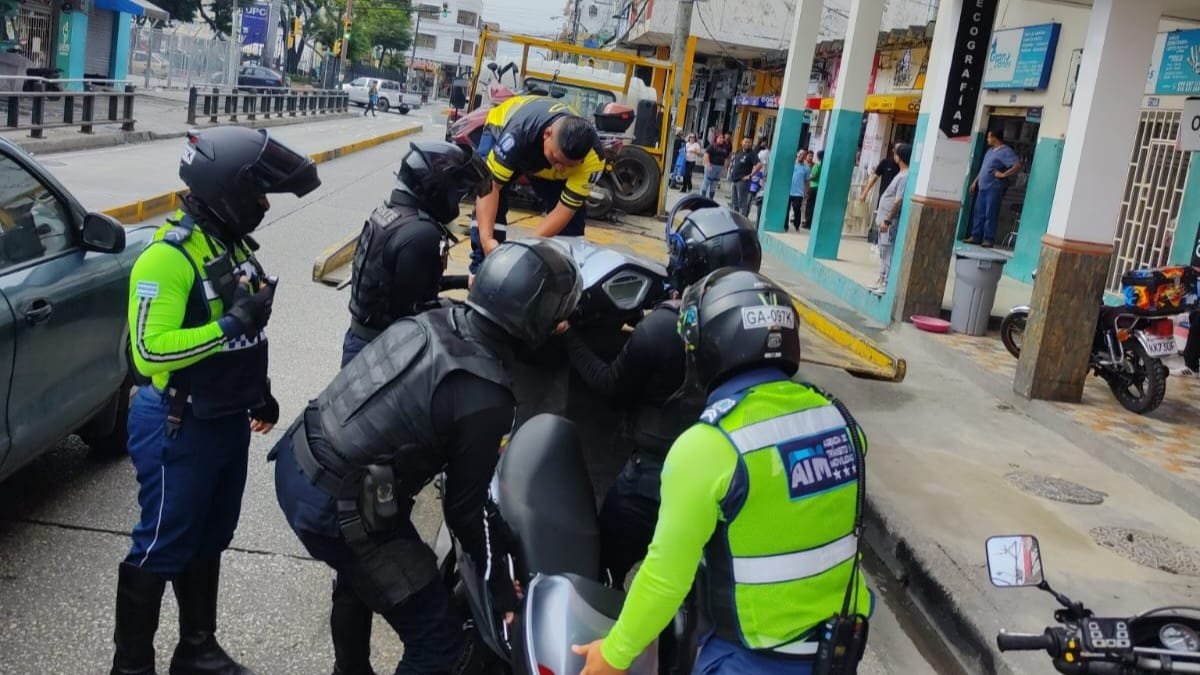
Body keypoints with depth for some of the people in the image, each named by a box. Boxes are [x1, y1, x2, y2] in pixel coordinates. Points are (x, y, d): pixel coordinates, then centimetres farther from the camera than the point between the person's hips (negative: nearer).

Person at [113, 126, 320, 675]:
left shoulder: (234, 244, 6)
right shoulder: (168, 257, -22)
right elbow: (150, 348, -29)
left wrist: (259, 390, 23)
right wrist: (233, 323, -31)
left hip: (228, 421, 9)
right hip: (178, 430, -8)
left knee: (208, 543, 20)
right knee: (161, 550, 4)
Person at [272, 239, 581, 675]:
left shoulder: (430, 321, -1)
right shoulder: (486, 399, -22)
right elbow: (464, 507, -12)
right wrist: (503, 588, 3)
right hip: (338, 510, -9)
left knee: (360, 576, 37)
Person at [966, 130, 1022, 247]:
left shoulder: (1006, 151, -11)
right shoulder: (990, 150, 18)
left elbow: (1018, 165, -21)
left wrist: (1003, 174, -20)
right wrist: (975, 181, 21)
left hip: (995, 189, -9)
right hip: (983, 187, 9)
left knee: (990, 215, -6)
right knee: (979, 213, 9)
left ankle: (989, 239, -2)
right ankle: (976, 237, 14)